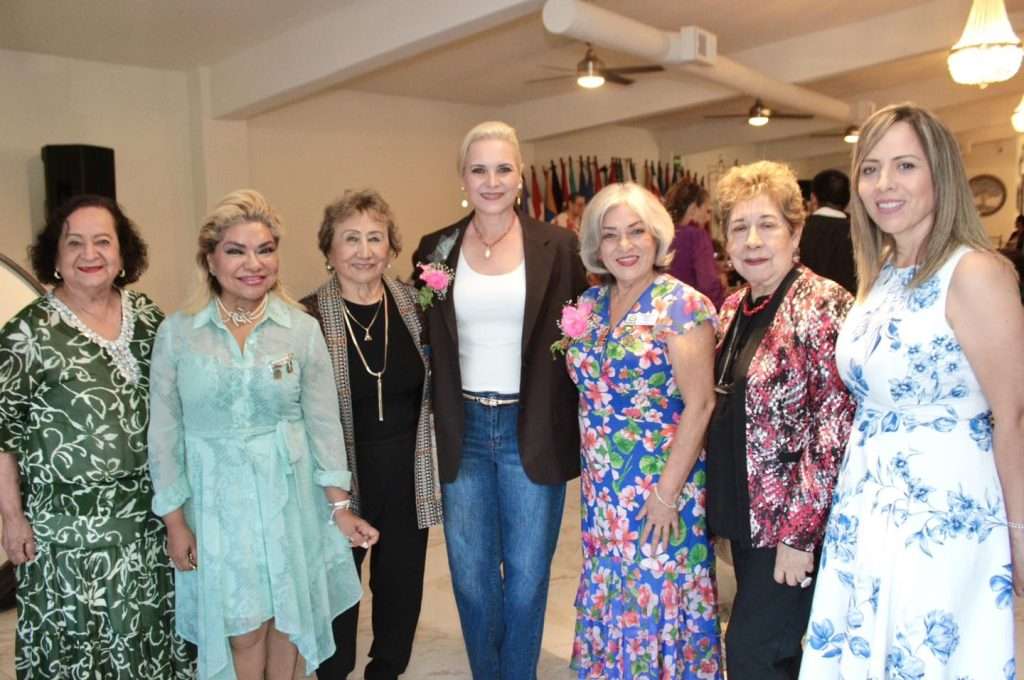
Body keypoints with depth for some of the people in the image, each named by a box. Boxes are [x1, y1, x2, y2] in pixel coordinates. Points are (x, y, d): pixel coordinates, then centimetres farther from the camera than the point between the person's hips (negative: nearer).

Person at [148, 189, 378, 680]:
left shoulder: (302, 330, -4)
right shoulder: (177, 333, -5)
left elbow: (324, 422, -1)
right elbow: (164, 431, -1)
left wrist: (339, 506, 0)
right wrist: (174, 520, -1)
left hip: (288, 495, 1)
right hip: (217, 501, 0)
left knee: (287, 618, 13)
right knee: (242, 629, 9)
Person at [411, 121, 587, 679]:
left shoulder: (557, 246, -3)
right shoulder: (436, 250, 2)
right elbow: (426, 344, 7)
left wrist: (569, 424, -7)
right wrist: (435, 425, 0)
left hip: (532, 432, -2)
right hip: (463, 432, 2)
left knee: (526, 575, 10)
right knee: (471, 576, 14)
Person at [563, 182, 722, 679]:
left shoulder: (682, 305, -12)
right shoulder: (590, 304, 6)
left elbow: (699, 404, -15)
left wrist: (666, 493, -17)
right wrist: (593, 478, 5)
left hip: (661, 488, -6)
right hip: (602, 490, 6)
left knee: (658, 600, 6)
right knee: (606, 601, 16)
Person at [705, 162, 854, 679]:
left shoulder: (823, 306, -15)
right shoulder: (734, 308, 7)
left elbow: (835, 428, -19)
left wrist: (799, 532, -19)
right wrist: (721, 509, 13)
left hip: (794, 524, -7)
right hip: (746, 515, 7)